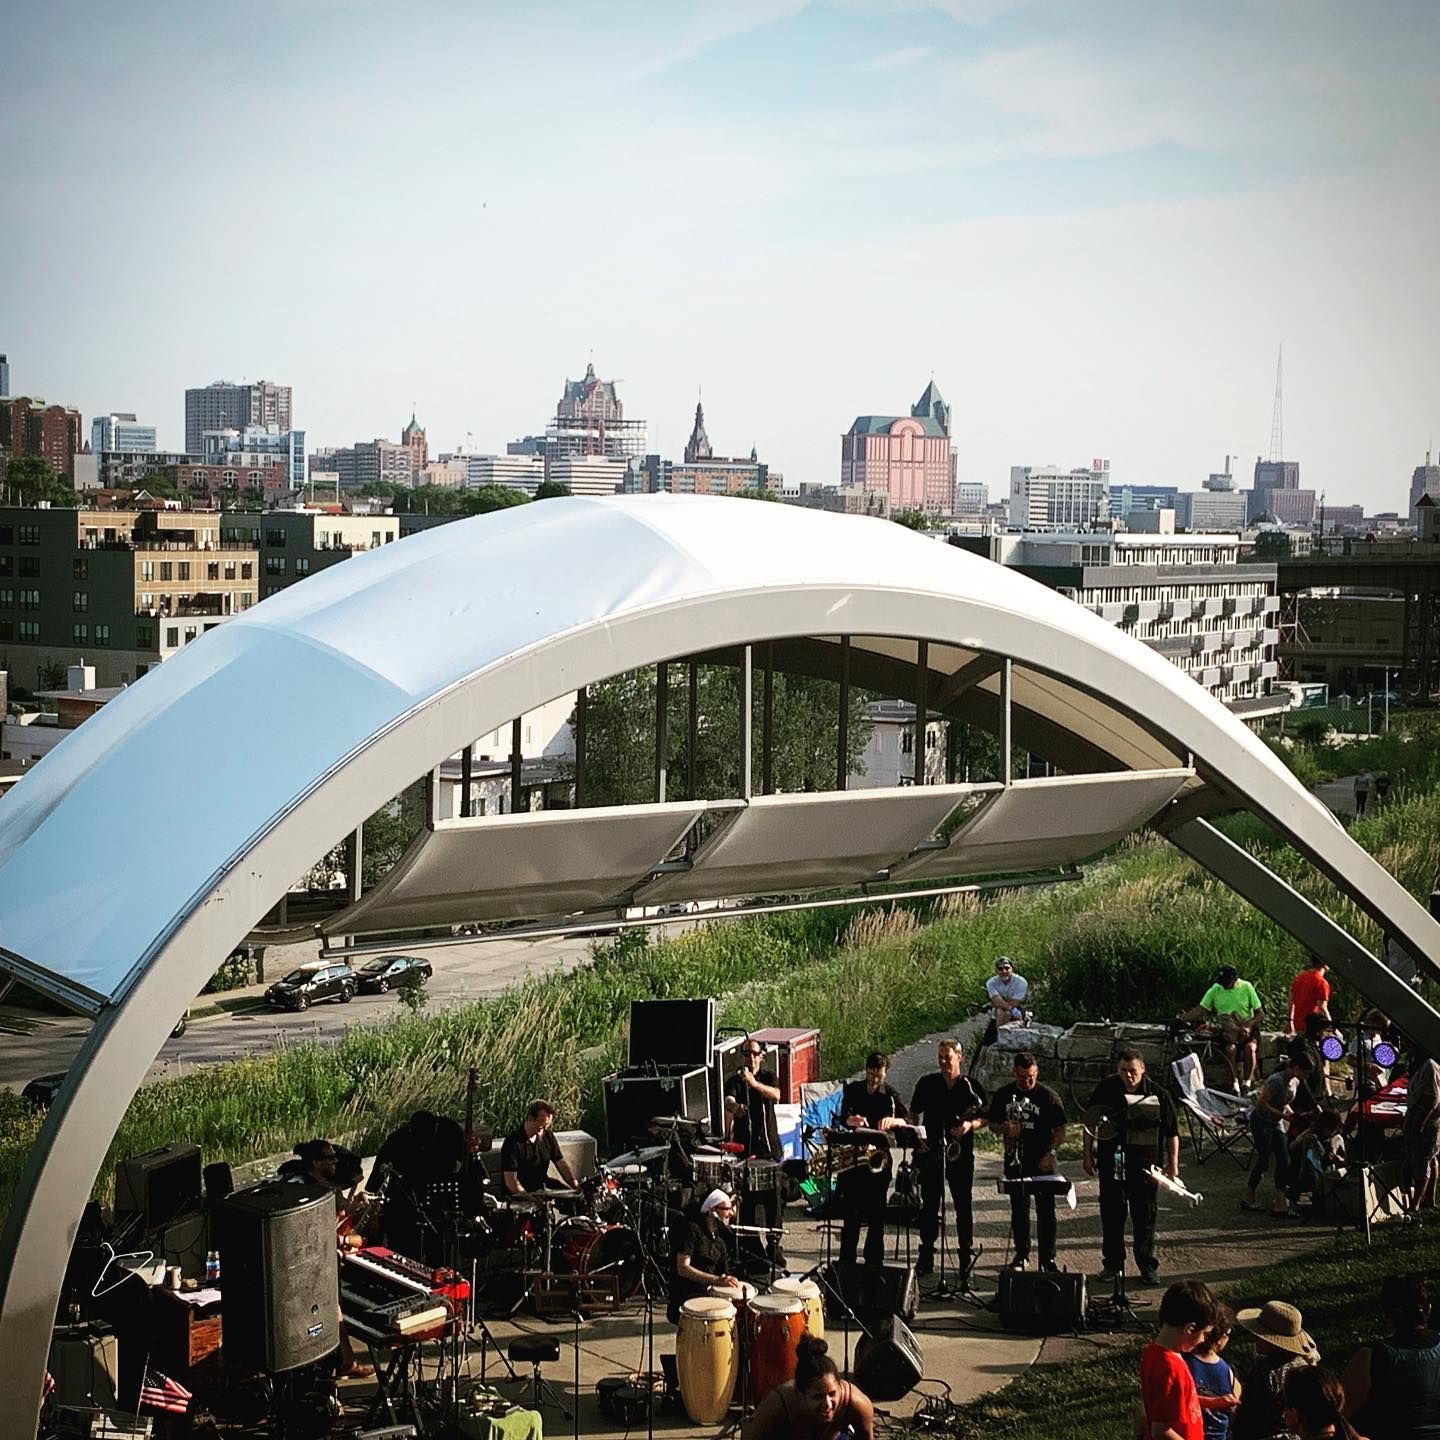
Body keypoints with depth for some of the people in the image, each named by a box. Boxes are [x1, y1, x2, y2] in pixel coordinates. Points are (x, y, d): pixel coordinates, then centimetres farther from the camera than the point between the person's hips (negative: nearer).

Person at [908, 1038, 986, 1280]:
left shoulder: (970, 1087, 2)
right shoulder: (926, 1083, 6)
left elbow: (983, 1118, 6)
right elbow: (914, 1113, 13)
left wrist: (970, 1125, -14)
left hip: (960, 1153, -1)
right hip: (930, 1152, 1)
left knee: (963, 1205, 1)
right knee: (929, 1205, 4)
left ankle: (967, 1255, 10)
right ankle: (926, 1257, 11)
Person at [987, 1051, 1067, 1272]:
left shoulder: (1048, 1096, -3)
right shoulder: (1003, 1095, 6)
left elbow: (1060, 1130, -3)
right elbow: (993, 1124, 13)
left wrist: (1051, 1152, -17)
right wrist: (1004, 1128, -10)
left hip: (1042, 1163, -3)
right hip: (1015, 1162, 3)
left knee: (1045, 1211, -3)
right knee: (1018, 1210, 9)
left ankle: (1047, 1258, 2)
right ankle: (1021, 1255, 19)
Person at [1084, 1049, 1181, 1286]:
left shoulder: (1157, 1095, -5)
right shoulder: (1105, 1090, -2)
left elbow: (1172, 1132, 1)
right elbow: (1090, 1124, 9)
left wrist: (1173, 1164, 0)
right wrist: (1088, 1155, 8)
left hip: (1145, 1166, -1)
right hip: (1112, 1164, 1)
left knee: (1145, 1217, 4)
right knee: (1111, 1215, 7)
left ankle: (1148, 1266, 15)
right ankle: (1113, 1264, 19)